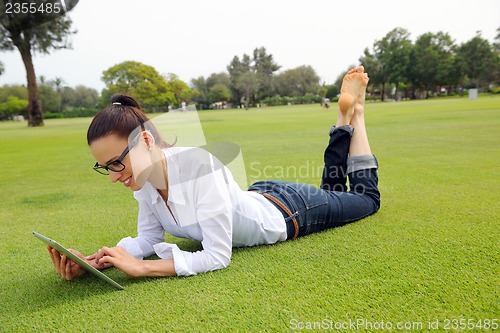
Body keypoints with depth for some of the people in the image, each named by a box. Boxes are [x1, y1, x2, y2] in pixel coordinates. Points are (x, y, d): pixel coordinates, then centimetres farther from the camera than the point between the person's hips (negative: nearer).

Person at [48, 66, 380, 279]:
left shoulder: (199, 164, -41)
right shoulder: (143, 175, -18)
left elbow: (218, 255, -37)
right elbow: (148, 237, -10)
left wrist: (141, 268, -40)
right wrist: (94, 261, -26)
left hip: (288, 210, -5)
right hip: (260, 196, 6)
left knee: (367, 197, 24)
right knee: (330, 191, 34)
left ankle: (353, 112, 31)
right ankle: (344, 120, 39)